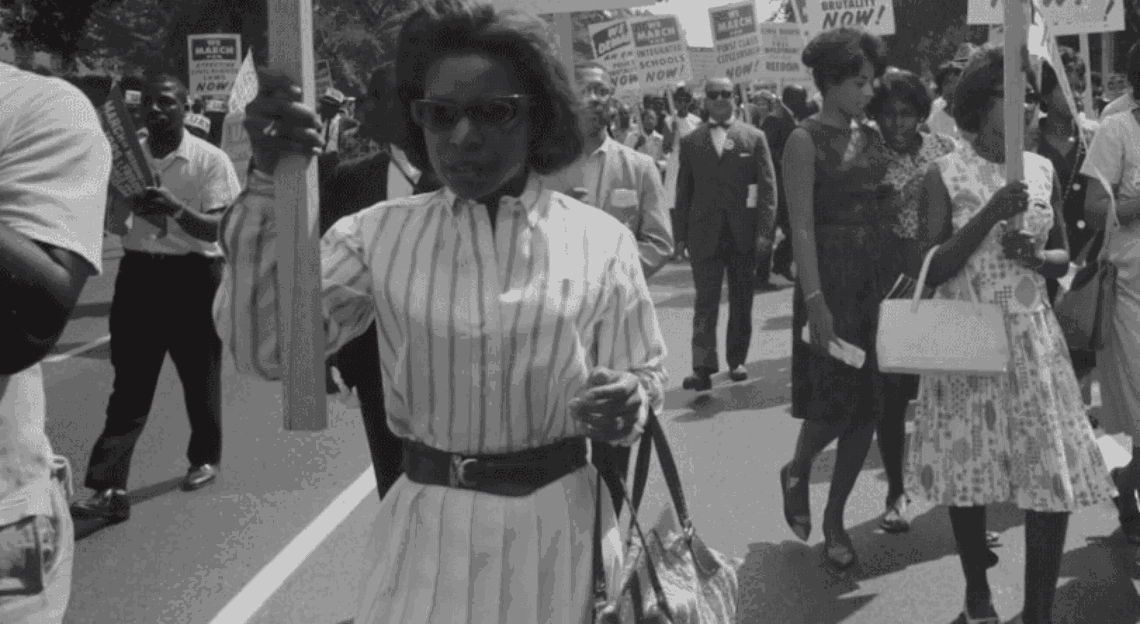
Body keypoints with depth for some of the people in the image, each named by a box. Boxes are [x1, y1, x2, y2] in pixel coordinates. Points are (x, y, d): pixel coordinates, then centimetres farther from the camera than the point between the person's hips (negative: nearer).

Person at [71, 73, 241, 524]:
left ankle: (205, 458, 34)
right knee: (130, 384, -2)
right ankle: (109, 488, -6)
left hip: (192, 275, -3)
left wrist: (176, 209, -29)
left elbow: (218, 229, -13)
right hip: (139, 272, 3)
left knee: (199, 374, 12)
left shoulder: (210, 160, -7)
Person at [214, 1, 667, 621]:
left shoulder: (600, 240, -3)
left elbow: (644, 378, 3)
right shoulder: (378, 235, -2)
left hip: (558, 528, 1)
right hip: (427, 533, 0)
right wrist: (268, 185, -20)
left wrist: (627, 403, -21)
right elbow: (263, 349, -12)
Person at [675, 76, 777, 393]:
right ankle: (703, 366, -8)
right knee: (705, 301, -5)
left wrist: (764, 229, -9)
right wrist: (682, 233, 0)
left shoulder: (754, 137, 4)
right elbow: (684, 189, 7)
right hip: (704, 233, 0)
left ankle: (737, 360, 20)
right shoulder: (690, 141, 7)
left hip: (743, 233, 0)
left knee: (741, 300, 9)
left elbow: (767, 185, 0)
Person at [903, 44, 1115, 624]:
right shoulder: (944, 175, -7)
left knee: (1054, 476, -2)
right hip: (965, 339, -3)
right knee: (968, 471, 6)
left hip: (1033, 338, 3)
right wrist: (990, 215, -21)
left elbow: (1064, 257, 13)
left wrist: (1034, 256, -10)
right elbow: (927, 269, -12)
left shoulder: (1042, 170, 5)